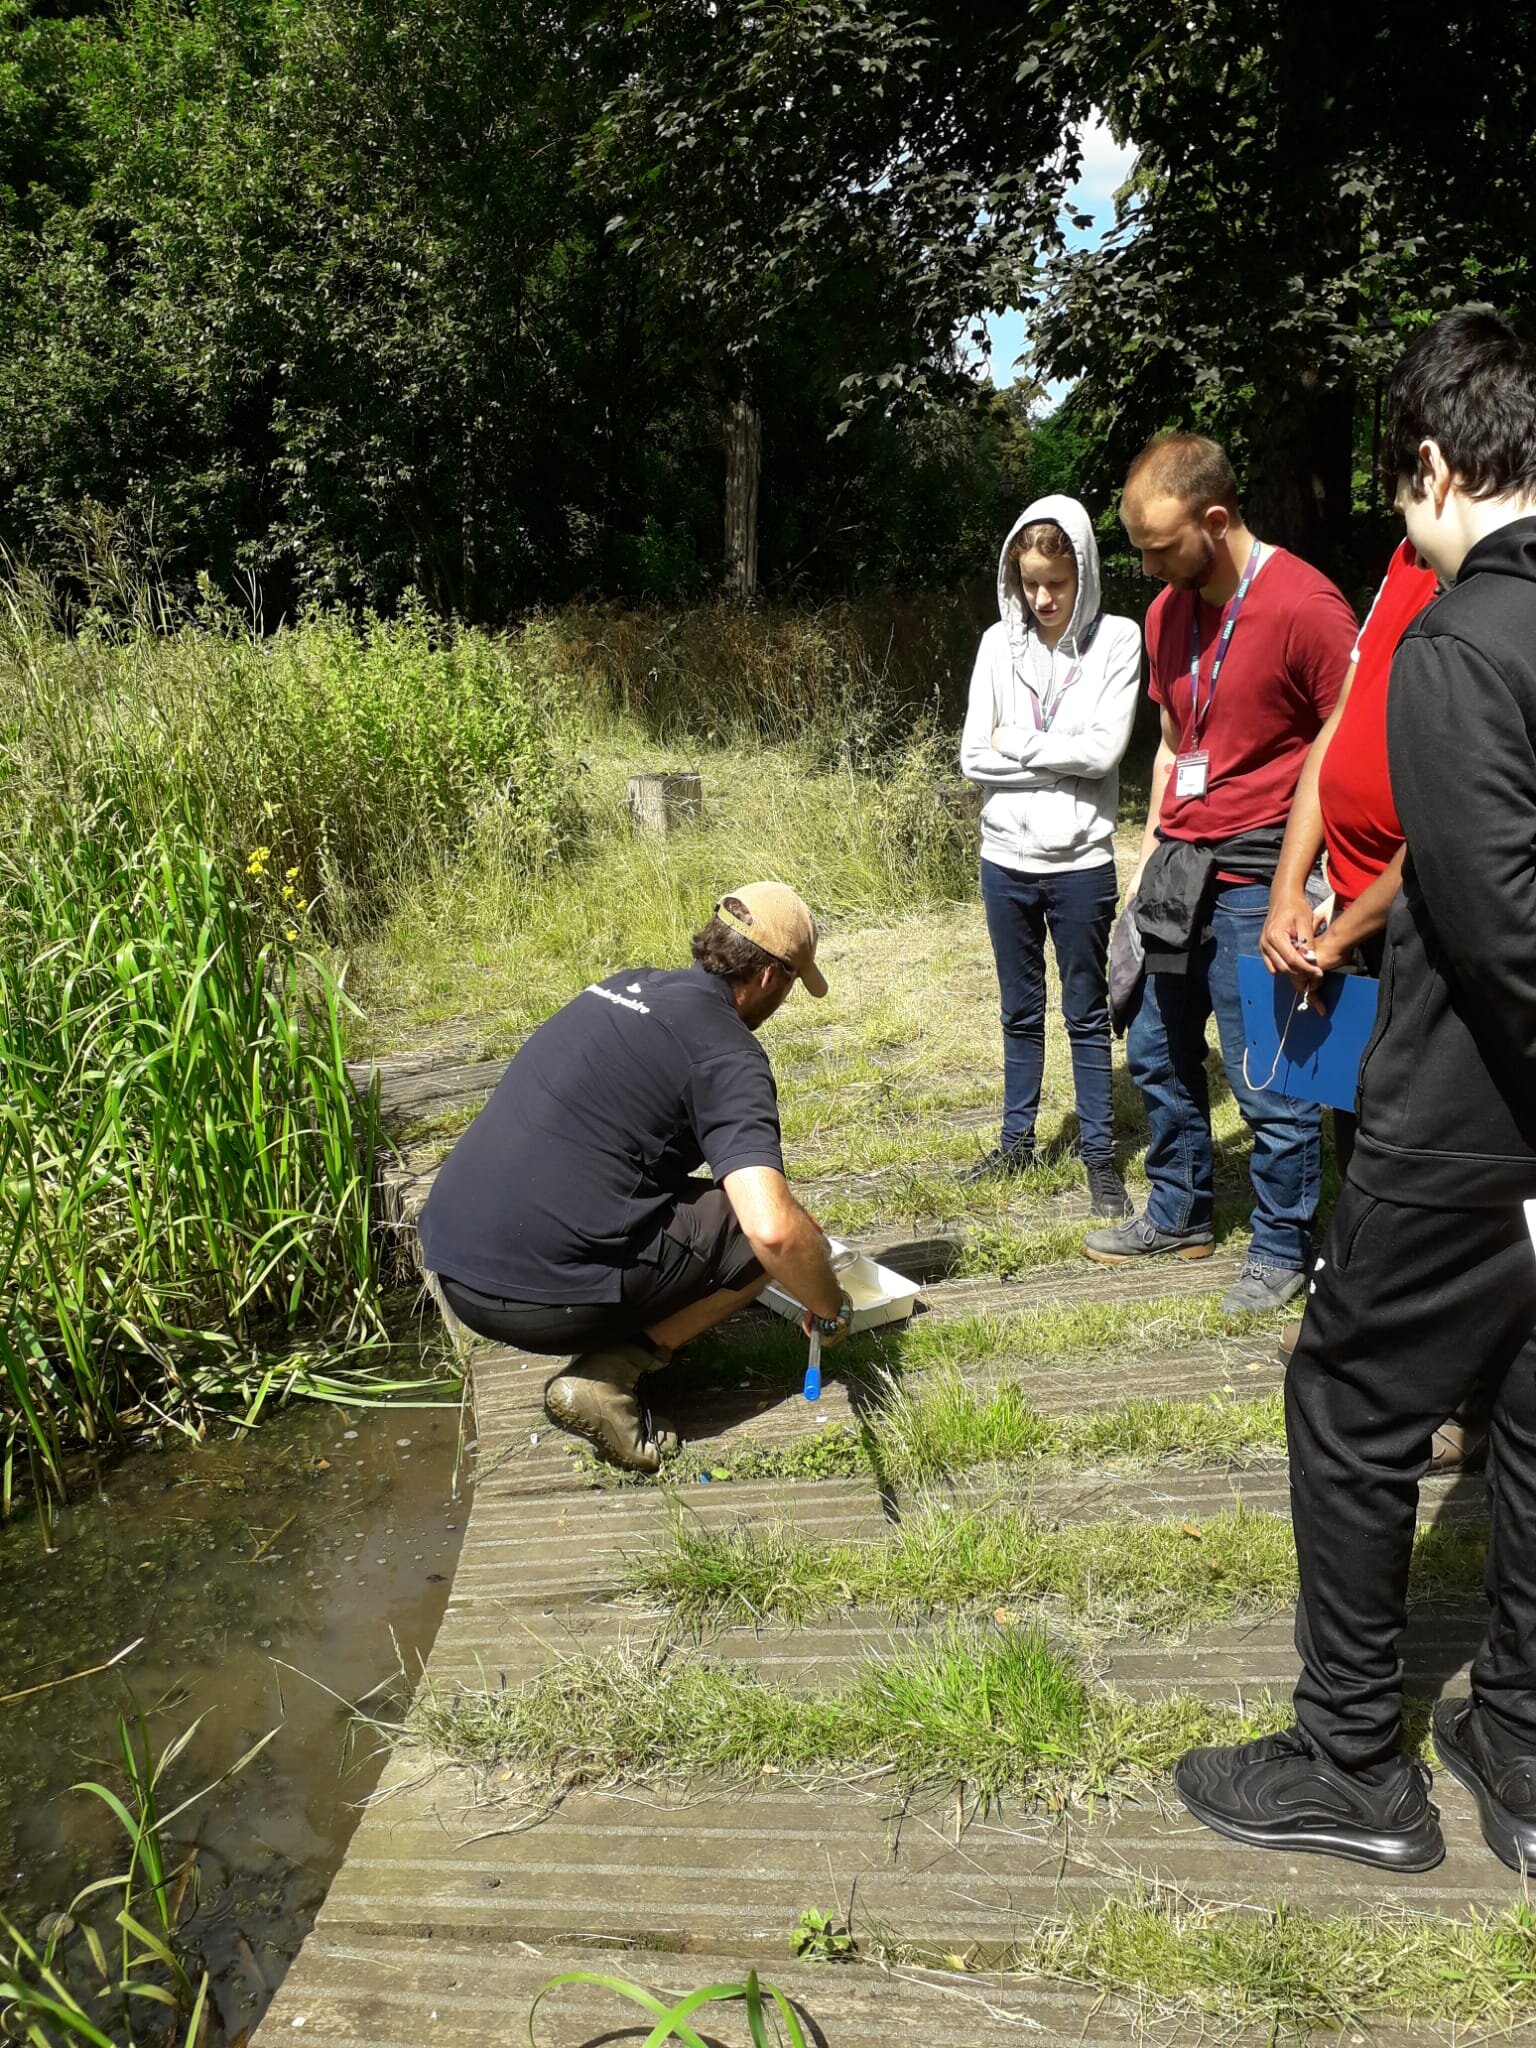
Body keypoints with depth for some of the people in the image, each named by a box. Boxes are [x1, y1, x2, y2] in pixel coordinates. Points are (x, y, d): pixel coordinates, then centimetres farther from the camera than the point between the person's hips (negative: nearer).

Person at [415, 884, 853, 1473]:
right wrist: (829, 1308, 0)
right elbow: (773, 1228, -21)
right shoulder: (727, 1053, -8)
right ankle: (609, 1374, -3)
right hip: (542, 1296, -8)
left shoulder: (630, 984, 16)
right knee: (759, 1231, 3)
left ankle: (611, 1341, 13)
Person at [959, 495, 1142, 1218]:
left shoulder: (1116, 639, -6)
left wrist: (1016, 743, -9)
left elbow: (1103, 750, -16)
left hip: (1080, 862, -3)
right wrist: (1059, 762, -12)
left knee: (1087, 1015, 8)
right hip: (1007, 858, 3)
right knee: (1020, 1011, 16)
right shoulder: (999, 643, 2)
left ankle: (1100, 1156, 19)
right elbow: (974, 758, -4)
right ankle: (1017, 1141, 30)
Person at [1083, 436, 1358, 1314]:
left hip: (1256, 877, -8)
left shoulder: (1304, 606, -15)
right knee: (1158, 1051, 17)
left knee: (1269, 1078, 0)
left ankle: (1283, 1248, 19)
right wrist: (1152, 844, 13)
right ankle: (1180, 1214, 34)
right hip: (1180, 870, 8)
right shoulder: (1168, 612, 9)